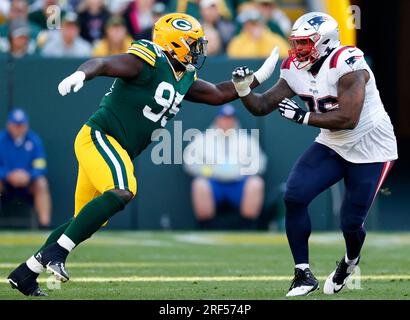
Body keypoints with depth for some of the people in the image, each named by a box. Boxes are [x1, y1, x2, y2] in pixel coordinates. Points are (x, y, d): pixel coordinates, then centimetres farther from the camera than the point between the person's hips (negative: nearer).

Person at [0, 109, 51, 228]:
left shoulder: (34, 140, -3)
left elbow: (41, 168, -9)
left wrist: (28, 175, -30)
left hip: (28, 183, 1)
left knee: (42, 184, -28)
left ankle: (45, 224, -32)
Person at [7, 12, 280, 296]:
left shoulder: (184, 79, 14)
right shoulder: (147, 63, -14)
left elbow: (218, 94, 27)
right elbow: (102, 64, -27)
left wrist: (258, 78, 21)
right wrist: (81, 74, -49)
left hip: (116, 150, 10)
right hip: (99, 137, -10)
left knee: (88, 221, 11)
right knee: (122, 192, -31)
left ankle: (26, 273, 19)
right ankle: (55, 251, -28)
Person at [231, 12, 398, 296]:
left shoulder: (347, 65, -28)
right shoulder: (295, 70, -4)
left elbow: (348, 120, -33)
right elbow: (262, 107, -1)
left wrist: (303, 117, -29)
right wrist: (243, 89, -20)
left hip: (370, 148, -6)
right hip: (332, 146, 7)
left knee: (351, 222, -4)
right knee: (294, 196, -13)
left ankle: (351, 260, 34)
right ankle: (304, 275, -2)